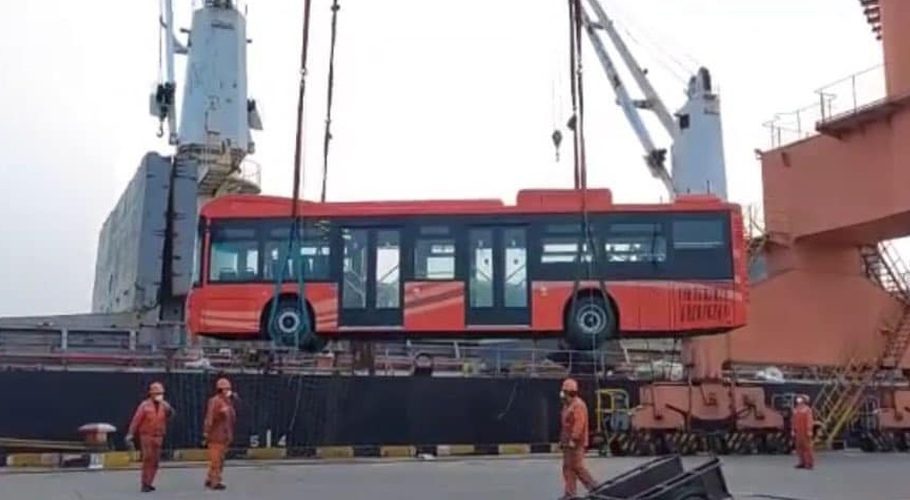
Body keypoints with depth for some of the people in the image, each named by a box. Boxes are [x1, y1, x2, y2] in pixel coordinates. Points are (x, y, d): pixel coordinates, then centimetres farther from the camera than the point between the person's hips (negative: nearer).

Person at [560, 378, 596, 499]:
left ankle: (593, 487, 5)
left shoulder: (578, 405, -16)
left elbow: (579, 424, -23)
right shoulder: (567, 405, 16)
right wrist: (562, 440, 19)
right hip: (568, 443, 10)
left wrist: (573, 439, -26)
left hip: (576, 443, -10)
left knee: (577, 467, -7)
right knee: (567, 468, 9)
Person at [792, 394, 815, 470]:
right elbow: (793, 421, 15)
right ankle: (802, 462, 16)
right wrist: (793, 430, 13)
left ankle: (809, 463, 2)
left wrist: (809, 431, -17)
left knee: (807, 446, -4)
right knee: (799, 447, 9)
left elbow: (809, 421, -13)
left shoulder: (807, 409, -9)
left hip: (805, 432, -7)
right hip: (798, 432, 7)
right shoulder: (795, 410, 12)